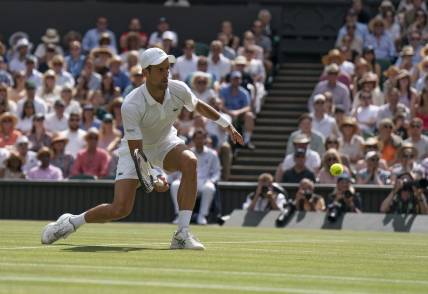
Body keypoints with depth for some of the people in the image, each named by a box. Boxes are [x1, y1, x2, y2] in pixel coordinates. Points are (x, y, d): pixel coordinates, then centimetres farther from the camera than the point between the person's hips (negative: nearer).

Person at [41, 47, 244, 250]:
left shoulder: (179, 90, -19)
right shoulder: (131, 106, -33)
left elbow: (199, 106, 7)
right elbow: (136, 150, -32)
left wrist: (227, 125, 15)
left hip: (165, 143, 4)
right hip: (136, 150, -4)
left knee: (189, 161, -32)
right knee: (120, 209, -18)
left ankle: (182, 235, -31)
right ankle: (72, 222, 13)